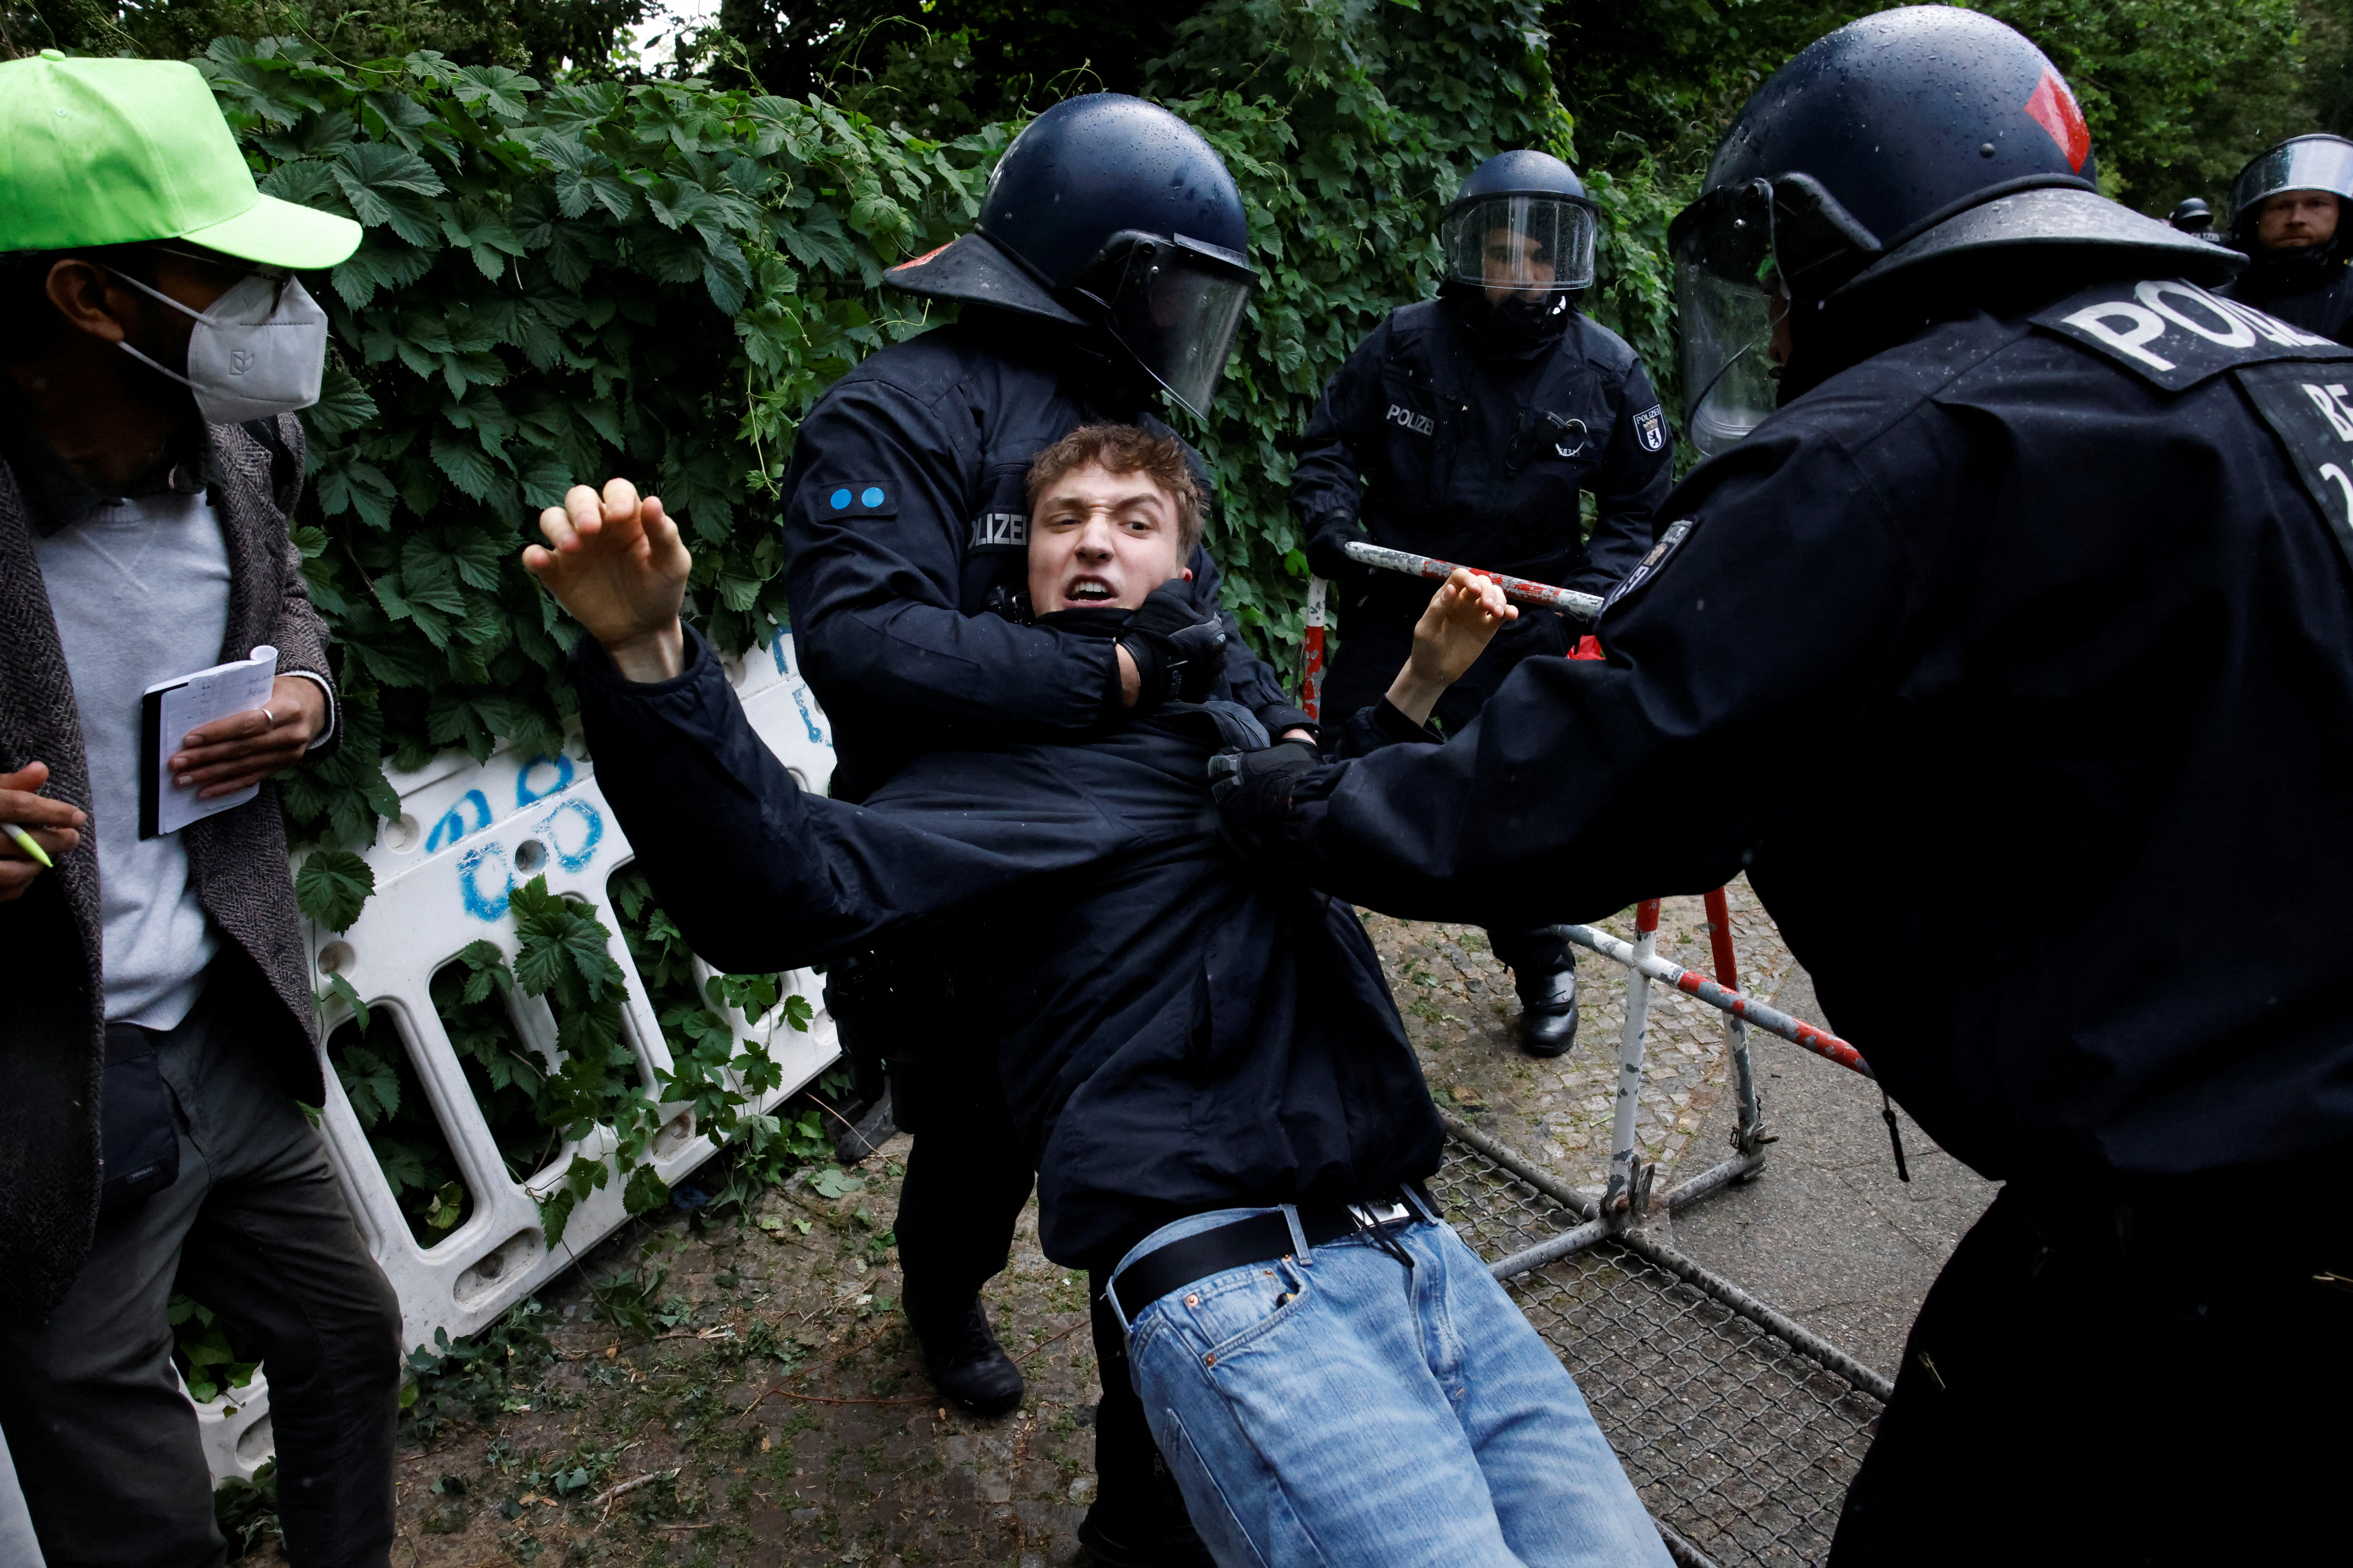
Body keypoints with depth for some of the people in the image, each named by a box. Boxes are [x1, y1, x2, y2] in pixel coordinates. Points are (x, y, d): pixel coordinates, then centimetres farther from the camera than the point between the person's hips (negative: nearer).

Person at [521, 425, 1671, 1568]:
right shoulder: (1008, 766, 1)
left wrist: (1425, 680, 29)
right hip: (1239, 1293, -7)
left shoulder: (1229, 721, 21)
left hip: (1420, 1250, 7)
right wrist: (645, 654, -32)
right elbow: (786, 890, -17)